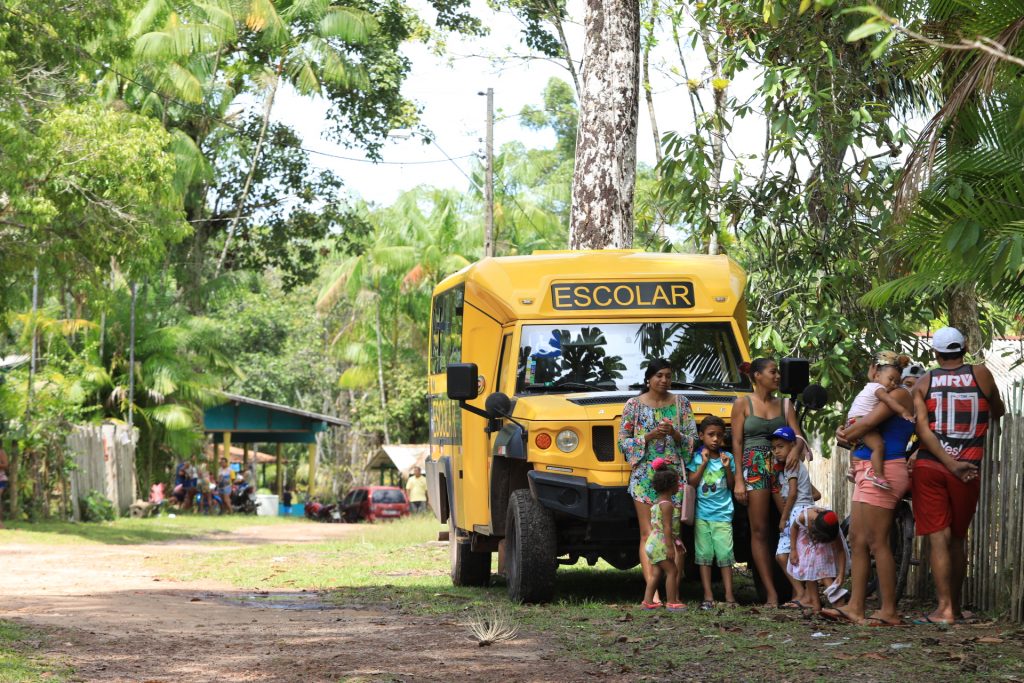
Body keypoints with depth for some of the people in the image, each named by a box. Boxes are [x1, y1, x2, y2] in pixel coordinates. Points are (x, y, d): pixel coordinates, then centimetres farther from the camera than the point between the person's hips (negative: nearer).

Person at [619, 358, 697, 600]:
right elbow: (622, 442, 4)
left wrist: (675, 434, -11)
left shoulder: (681, 403, 9)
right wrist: (649, 436, -10)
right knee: (648, 534, -7)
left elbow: (693, 439, 9)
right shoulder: (634, 405, 5)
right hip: (644, 476, -1)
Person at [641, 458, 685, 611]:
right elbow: (667, 527, -22)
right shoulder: (667, 504, -16)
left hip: (653, 542, 10)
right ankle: (672, 602, -2)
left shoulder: (657, 502, 14)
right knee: (672, 571, -3)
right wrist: (670, 547, -23)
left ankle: (648, 601, 11)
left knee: (655, 572, 12)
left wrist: (674, 543, 28)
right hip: (661, 544, -10)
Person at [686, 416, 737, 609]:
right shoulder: (696, 457, 2)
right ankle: (708, 596, 4)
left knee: (725, 554, -2)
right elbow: (691, 483, -6)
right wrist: (703, 463, -11)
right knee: (704, 554, 1)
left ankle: (729, 595, 2)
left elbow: (732, 486, 4)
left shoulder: (728, 457, 4)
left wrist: (727, 468, -11)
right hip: (702, 514, 0)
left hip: (722, 515, 0)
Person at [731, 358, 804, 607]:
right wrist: (738, 480, -7)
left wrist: (796, 449, -19)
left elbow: (798, 435, 6)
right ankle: (771, 593, -6)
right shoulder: (743, 405, 6)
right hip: (754, 468, -3)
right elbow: (737, 443, 1)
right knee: (759, 531, -5)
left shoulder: (785, 405, 15)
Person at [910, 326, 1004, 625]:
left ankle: (944, 608, -12)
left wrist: (950, 464, -13)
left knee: (938, 538, -3)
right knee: (958, 539, 15)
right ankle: (956, 605, 22)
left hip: (928, 466, 0)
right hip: (968, 470, 0)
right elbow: (998, 413, 18)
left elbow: (922, 430, -8)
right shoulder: (981, 375, 3)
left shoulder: (923, 384, 4)